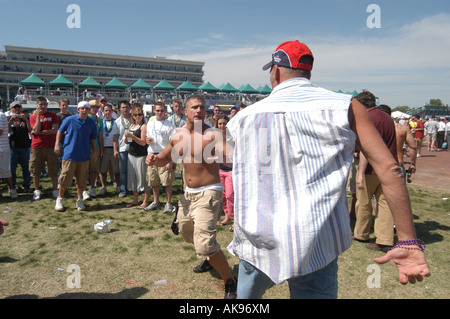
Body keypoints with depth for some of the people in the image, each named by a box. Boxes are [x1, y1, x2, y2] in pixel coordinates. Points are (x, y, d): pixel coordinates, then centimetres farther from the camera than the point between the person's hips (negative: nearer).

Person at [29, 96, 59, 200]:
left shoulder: (53, 116, 6)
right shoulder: (33, 117, 7)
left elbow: (55, 130, -6)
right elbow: (36, 130, -10)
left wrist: (40, 132, -9)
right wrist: (38, 115, -8)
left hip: (51, 147, -1)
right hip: (37, 148, 1)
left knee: (54, 171, 2)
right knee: (35, 170, 6)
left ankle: (55, 190, 13)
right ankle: (37, 191, 20)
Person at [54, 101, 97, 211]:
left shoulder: (91, 123, 6)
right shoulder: (69, 120, -1)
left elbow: (93, 139, 14)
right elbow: (60, 131, 9)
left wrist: (95, 152, 12)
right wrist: (57, 145, 1)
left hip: (84, 156, 2)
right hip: (69, 154, -2)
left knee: (82, 180, 7)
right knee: (65, 178, 1)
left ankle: (80, 200, 21)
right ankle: (60, 199, 20)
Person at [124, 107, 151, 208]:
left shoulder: (144, 126, -7)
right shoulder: (132, 126, 14)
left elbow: (143, 142, -15)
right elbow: (126, 142, 18)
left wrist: (132, 136, -21)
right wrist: (126, 136, -3)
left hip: (141, 156, -7)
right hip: (131, 154, 7)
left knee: (143, 178, -3)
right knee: (133, 178, 13)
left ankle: (145, 201, 7)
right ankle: (135, 200, 24)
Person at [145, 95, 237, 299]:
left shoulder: (211, 135, -17)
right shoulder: (178, 137, 5)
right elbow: (165, 159, 18)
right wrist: (154, 159, -5)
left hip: (208, 193, -8)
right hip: (189, 193, 8)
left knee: (204, 243, -18)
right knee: (185, 230, 27)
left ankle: (230, 281, 6)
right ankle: (210, 259, 53)